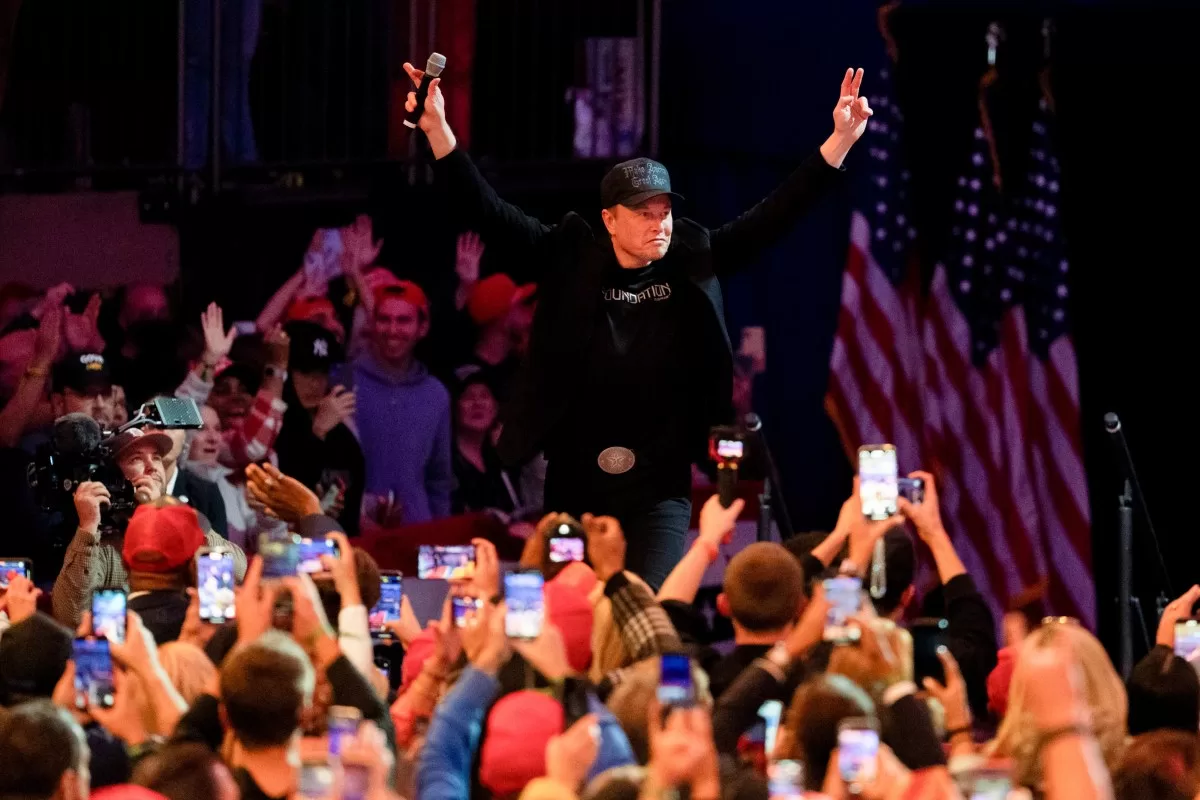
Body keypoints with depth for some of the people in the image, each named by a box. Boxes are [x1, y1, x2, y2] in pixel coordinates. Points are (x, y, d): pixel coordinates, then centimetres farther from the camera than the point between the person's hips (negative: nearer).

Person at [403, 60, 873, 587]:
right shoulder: (571, 261, -3)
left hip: (659, 493, -1)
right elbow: (486, 213, -6)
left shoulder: (692, 262, 0)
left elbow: (772, 218, -2)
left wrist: (840, 141, -9)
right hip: (574, 489, 1)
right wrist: (438, 131, -17)